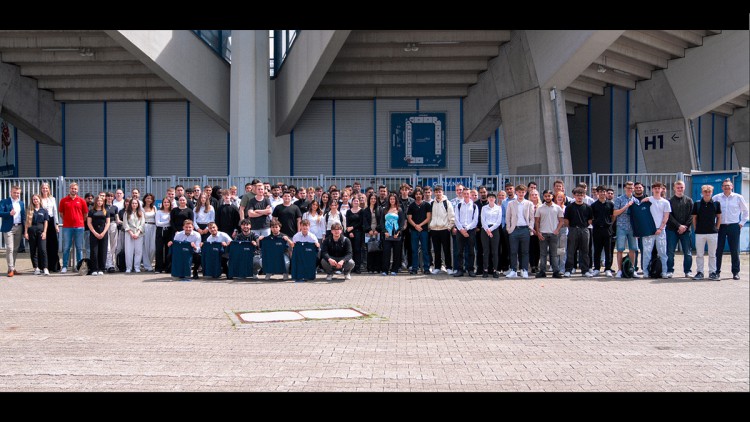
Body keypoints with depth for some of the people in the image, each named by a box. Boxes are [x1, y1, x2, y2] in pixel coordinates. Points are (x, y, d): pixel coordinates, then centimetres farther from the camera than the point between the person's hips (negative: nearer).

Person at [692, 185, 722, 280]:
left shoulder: (716, 204, 2)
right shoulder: (697, 204, 2)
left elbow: (719, 217, 9)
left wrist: (717, 228, 3)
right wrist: (696, 229, 3)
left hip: (713, 233, 0)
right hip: (699, 233, 0)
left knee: (712, 254, 6)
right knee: (699, 254, 5)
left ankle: (712, 272, 13)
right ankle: (699, 272, 12)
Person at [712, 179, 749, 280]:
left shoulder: (738, 198, 4)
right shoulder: (716, 198, 3)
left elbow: (745, 211, 14)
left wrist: (742, 223, 7)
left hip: (734, 227, 0)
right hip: (720, 226, 0)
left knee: (735, 251, 2)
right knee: (718, 250, 2)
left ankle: (736, 272, 10)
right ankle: (717, 271, 9)